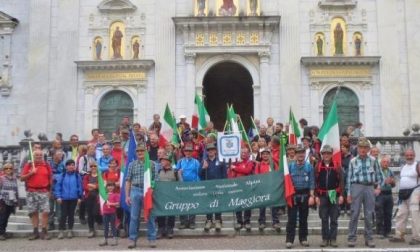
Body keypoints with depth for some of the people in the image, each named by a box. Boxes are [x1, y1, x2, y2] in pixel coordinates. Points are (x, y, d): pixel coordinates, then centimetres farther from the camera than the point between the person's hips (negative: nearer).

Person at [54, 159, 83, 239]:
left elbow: (80, 187, 4)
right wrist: (58, 196, -7)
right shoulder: (62, 176, -1)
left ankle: (70, 230, 18)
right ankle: (61, 231, 7)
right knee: (63, 214, 0)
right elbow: (58, 186, 0)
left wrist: (79, 197, 1)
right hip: (64, 198, -1)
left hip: (73, 199, 1)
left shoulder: (77, 176, 2)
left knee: (71, 214, 9)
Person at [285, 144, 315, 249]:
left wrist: (311, 196, -8)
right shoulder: (290, 166, 2)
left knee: (303, 218, 10)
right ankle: (289, 240, 2)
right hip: (293, 194, 0)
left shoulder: (309, 166, 1)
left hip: (305, 195, 1)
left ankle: (303, 239, 20)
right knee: (291, 219, -1)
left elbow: (312, 182, -1)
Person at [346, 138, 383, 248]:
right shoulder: (353, 161, 4)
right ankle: (351, 238, 4)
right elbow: (349, 177, 5)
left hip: (370, 187, 1)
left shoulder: (373, 161, 6)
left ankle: (369, 238, 14)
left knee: (369, 215, 6)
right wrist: (349, 193, 2)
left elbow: (379, 175, 12)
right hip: (357, 186, -1)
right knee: (355, 214, -1)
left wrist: (378, 186, 1)